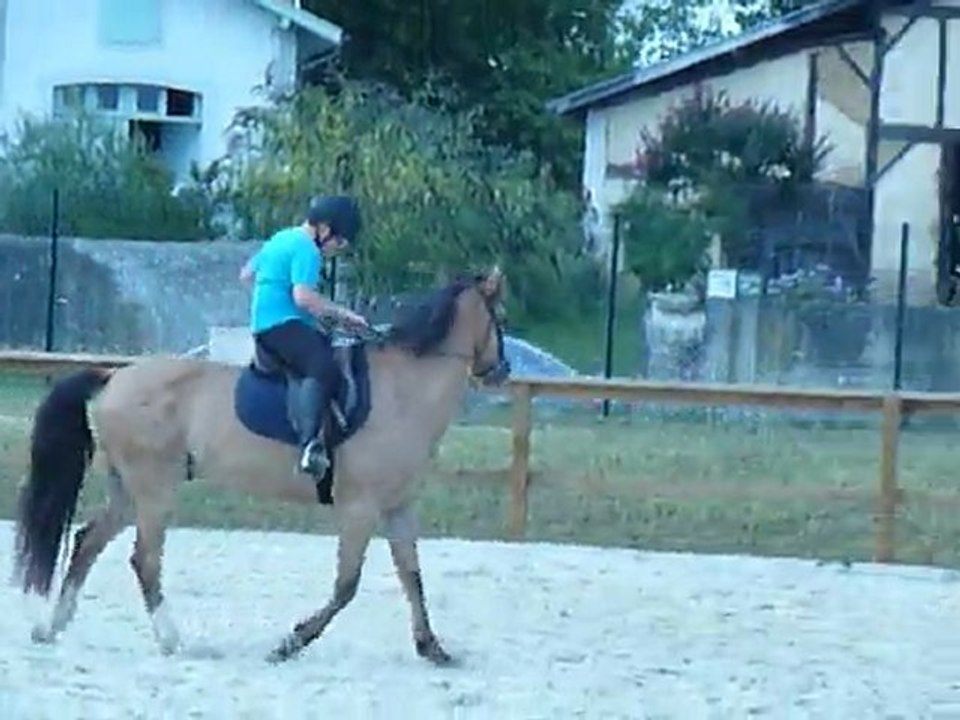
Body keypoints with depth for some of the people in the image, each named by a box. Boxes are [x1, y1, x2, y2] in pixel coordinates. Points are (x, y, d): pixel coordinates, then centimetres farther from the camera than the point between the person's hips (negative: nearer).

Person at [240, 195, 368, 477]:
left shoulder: (281, 239, 21)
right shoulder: (306, 249, -10)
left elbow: (246, 274, 32)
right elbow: (303, 297, -22)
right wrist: (342, 313, -14)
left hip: (263, 325, 11)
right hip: (282, 324, -11)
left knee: (334, 351, 18)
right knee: (322, 367, -32)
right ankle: (310, 444, -52)